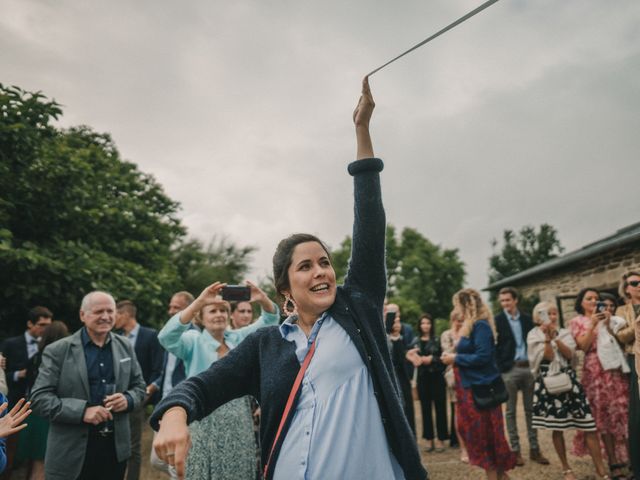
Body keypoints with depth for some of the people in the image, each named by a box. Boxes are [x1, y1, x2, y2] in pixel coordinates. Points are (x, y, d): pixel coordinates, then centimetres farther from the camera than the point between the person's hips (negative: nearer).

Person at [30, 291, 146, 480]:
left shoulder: (125, 347, 6)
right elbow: (39, 397, -9)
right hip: (71, 452, -3)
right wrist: (82, 411, -21)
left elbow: (139, 386, 11)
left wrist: (127, 400, -11)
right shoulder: (58, 351, -5)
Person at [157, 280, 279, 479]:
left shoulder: (239, 338, 8)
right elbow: (166, 336, -21)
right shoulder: (194, 341, -2)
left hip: (240, 425, 3)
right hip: (206, 425, -3)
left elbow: (269, 320, 0)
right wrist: (199, 302, -33)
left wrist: (263, 299, -24)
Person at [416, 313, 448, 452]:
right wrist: (420, 360, -11)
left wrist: (432, 359, -15)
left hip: (437, 378, -2)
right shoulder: (416, 342, 7)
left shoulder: (438, 340, 0)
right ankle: (429, 439, 15)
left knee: (440, 409, 0)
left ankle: (440, 439, 10)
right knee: (426, 409, 6)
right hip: (423, 378, 2)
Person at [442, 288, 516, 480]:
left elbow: (482, 357, -22)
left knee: (484, 434, 1)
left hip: (481, 387, -10)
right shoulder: (471, 326, 13)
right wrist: (454, 357, 4)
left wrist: (456, 359, -15)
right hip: (471, 385, 10)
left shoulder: (480, 326, -16)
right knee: (476, 433, 14)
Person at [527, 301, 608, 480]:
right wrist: (548, 337, -20)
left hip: (569, 381, 3)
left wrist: (556, 337, -15)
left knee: (589, 425, -2)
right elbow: (548, 357, -12)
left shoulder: (565, 333, 11)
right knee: (556, 428, 3)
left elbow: (570, 354, -6)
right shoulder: (534, 336, 0)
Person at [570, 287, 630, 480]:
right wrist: (592, 325, -15)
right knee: (603, 415, -2)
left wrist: (608, 324, -6)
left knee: (621, 411, -1)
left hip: (615, 368, 3)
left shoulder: (605, 317, 16)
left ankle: (625, 457, 8)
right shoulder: (577, 321, 5)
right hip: (595, 370, -3)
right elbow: (583, 346, -6)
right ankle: (614, 462, 3)